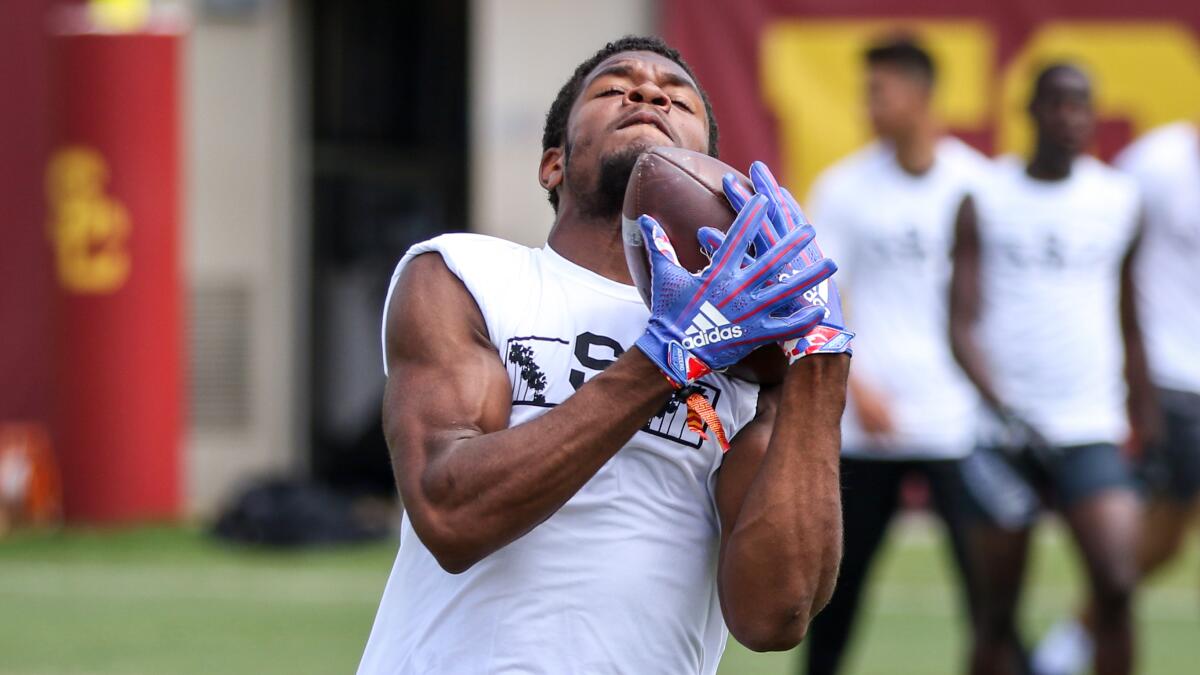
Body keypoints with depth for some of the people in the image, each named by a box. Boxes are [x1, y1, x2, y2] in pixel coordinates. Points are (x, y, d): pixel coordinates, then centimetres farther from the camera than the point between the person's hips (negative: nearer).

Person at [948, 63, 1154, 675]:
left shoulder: (1120, 201, 8)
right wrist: (1001, 405, -20)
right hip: (1003, 434, -1)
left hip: (1090, 433, 1)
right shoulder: (985, 201, 2)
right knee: (997, 616, 3)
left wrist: (1145, 421, 16)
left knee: (1117, 586, -18)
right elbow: (962, 325, -5)